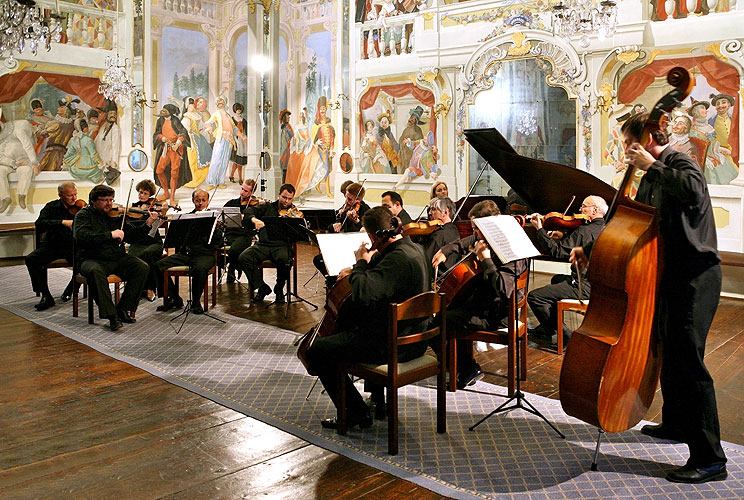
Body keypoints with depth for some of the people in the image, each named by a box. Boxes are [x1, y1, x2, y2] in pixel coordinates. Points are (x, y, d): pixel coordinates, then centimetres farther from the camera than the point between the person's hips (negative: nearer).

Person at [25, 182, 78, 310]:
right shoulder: (51, 207, 1)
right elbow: (39, 225, -17)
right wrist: (62, 222, -29)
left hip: (73, 247, -1)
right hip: (52, 245, 1)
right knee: (31, 259, -25)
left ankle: (70, 289, -1)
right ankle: (46, 296, -16)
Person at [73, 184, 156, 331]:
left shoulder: (116, 215, 14)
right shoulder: (84, 215, 1)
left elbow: (132, 233, 10)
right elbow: (81, 237, -18)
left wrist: (147, 224, -9)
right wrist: (110, 235, -23)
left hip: (118, 259, 4)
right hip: (93, 260, -4)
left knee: (142, 267, -19)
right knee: (95, 271, -37)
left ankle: (123, 308, -11)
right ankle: (111, 315, -32)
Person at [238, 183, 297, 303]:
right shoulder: (267, 207, 16)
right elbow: (249, 211, 0)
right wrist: (254, 219, -22)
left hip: (282, 246, -2)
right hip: (263, 244, 2)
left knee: (284, 259, -36)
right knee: (243, 258, -23)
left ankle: (279, 289, -7)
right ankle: (262, 287, -5)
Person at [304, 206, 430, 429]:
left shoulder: (398, 258, -26)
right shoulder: (412, 247, 6)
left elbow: (364, 295, -36)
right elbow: (381, 266, 26)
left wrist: (361, 263, -18)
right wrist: (356, 269, 10)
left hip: (394, 344, -10)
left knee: (317, 351, -4)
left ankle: (357, 413, 3)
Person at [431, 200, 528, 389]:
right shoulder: (484, 239, 4)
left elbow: (503, 290, -36)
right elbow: (463, 244, 27)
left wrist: (486, 260, -33)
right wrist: (445, 251, 11)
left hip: (491, 314, -10)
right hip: (478, 300, 10)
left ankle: (469, 368, 1)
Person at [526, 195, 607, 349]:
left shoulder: (584, 231, -20)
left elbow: (556, 252, -23)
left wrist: (540, 229, -18)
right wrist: (556, 238, 15)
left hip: (584, 288, -11)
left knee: (534, 297, -13)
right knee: (557, 279, 35)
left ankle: (566, 335, -3)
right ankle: (547, 327, 37)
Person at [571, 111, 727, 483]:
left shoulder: (680, 163, -10)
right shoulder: (651, 181, 17)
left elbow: (694, 192, -34)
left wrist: (652, 166, -24)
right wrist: (591, 249, 14)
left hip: (694, 276, -10)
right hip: (670, 275, 10)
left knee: (687, 359, -13)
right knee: (667, 352, 21)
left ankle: (709, 458, -8)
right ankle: (676, 423, 39)